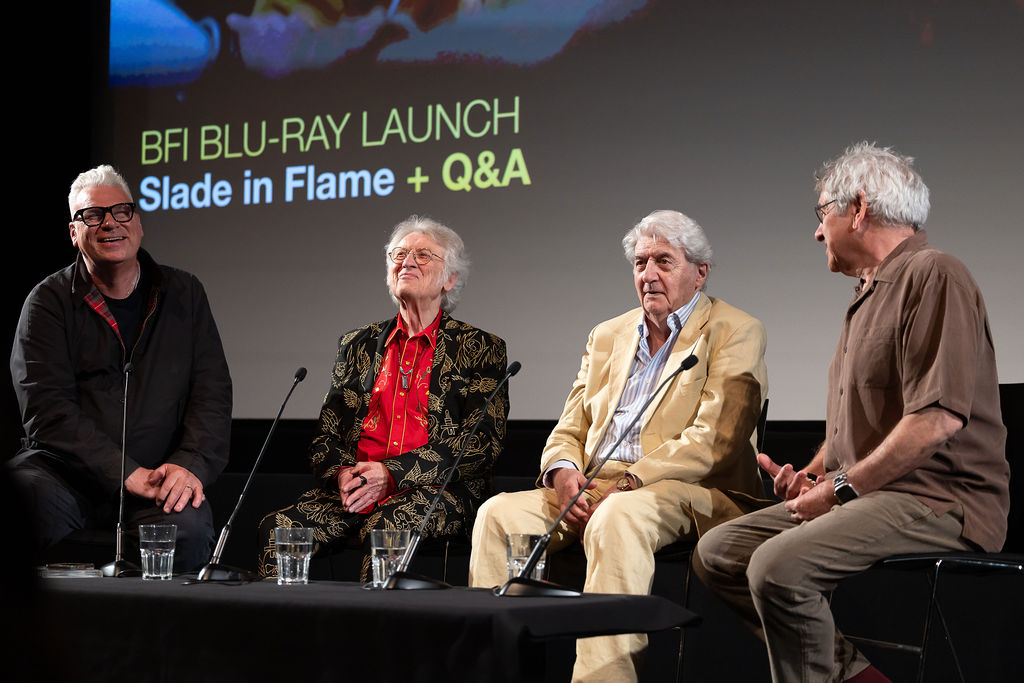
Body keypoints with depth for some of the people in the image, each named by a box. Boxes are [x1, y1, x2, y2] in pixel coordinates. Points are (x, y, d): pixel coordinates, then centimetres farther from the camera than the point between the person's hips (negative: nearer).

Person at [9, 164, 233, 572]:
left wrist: (191, 465, -14)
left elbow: (212, 392, 6)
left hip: (160, 482, 1)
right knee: (27, 490, -36)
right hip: (66, 473, -1)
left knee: (187, 528, -34)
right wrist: (128, 474, -19)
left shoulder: (183, 294, 14)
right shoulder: (49, 302, 5)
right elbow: (47, 409, -8)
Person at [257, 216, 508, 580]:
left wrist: (391, 474, -12)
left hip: (437, 492, -3)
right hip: (354, 490, 4)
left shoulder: (480, 348, 9)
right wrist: (342, 473, -8)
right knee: (276, 529, -25)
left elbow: (482, 441, -2)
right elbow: (326, 434, 17)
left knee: (382, 529, -37)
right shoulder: (357, 344, 21)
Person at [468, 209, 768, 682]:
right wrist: (563, 471, -5)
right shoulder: (607, 336, 23)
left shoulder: (735, 333, 2)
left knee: (617, 518, -38)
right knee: (499, 512, -16)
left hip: (688, 493, -6)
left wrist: (629, 482, -21)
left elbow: (712, 442, -11)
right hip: (592, 489, 6)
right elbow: (569, 430, 20)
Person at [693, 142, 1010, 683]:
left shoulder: (932, 276, -11)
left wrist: (841, 487, -16)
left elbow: (939, 417, -21)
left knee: (779, 567, -30)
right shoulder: (869, 294, 23)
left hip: (937, 503, -11)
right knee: (717, 553, 1)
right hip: (865, 496, 11)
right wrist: (811, 475, 10)